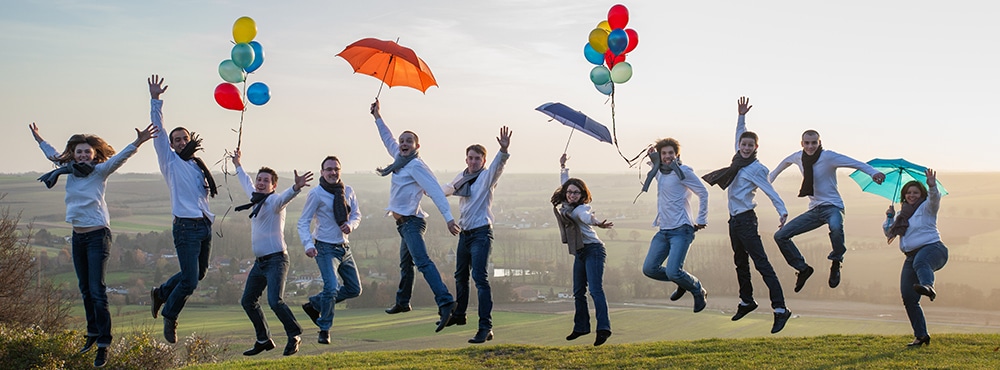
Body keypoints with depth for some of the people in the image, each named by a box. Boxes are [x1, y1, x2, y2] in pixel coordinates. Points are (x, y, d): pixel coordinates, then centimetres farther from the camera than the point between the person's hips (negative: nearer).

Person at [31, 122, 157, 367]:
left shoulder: (100, 171, -6)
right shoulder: (70, 170, 10)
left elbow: (120, 157, -21)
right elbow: (53, 155, 29)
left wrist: (138, 142, -37)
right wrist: (39, 139, 40)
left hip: (98, 235, -6)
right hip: (78, 236, 6)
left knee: (97, 291, -10)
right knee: (85, 290, 14)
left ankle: (103, 345, -8)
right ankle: (93, 333, 28)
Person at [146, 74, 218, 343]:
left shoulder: (198, 165, 19)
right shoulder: (171, 162, 1)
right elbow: (158, 132, -7)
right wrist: (155, 101, -12)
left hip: (205, 225, 7)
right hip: (186, 227, -7)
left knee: (199, 273, 15)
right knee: (190, 280, -9)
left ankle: (161, 292, 37)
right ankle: (169, 315, 15)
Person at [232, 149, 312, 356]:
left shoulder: (274, 201, -9)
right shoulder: (256, 199, 16)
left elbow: (285, 197, -33)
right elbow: (247, 184, 37)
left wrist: (296, 188, -54)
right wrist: (238, 165, 51)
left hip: (276, 260, -9)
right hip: (260, 262, 9)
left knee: (275, 301, -22)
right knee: (248, 301, 14)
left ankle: (294, 335, -5)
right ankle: (263, 340, 26)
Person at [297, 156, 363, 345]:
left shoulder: (348, 191, 5)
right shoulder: (316, 194, -11)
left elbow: (356, 214, 11)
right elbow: (303, 222, -10)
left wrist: (351, 225, -13)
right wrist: (308, 245, -25)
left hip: (344, 247, 7)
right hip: (326, 248, -7)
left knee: (354, 289, 11)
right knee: (331, 288, -19)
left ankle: (314, 304, 27)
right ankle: (324, 330, 1)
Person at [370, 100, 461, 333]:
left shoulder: (416, 165, -13)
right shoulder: (401, 160, 13)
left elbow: (435, 191, -22)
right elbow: (389, 140, 32)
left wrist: (448, 218, -32)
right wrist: (377, 117, 38)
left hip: (411, 222, -10)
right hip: (404, 223, 10)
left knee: (422, 262, -23)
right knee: (405, 264, 22)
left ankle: (445, 303, -36)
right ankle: (402, 302, 38)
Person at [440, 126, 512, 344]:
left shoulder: (487, 176, -8)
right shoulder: (462, 177, 11)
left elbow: (498, 166, -30)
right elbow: (448, 189, 31)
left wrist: (504, 151, -48)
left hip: (481, 233, -8)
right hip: (464, 233, 8)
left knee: (480, 277, -18)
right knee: (460, 275, 20)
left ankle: (486, 327, -22)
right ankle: (459, 315, 41)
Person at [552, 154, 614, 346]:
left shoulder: (580, 208, -18)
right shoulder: (565, 205, 7)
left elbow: (586, 216, -43)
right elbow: (565, 183, 27)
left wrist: (597, 223, -63)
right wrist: (563, 167, 36)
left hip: (593, 250, -9)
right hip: (579, 253, 9)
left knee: (595, 289, -18)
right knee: (578, 292, 12)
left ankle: (604, 328, -24)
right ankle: (581, 327, 22)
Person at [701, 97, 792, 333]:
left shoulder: (756, 169, -11)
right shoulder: (739, 159, 10)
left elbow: (770, 191, -19)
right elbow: (739, 135, 24)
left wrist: (782, 211, -31)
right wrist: (741, 116, 16)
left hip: (746, 219, -9)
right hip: (734, 218, 9)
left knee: (761, 263, -14)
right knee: (740, 262, 19)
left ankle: (780, 309, -19)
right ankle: (747, 301, 35)